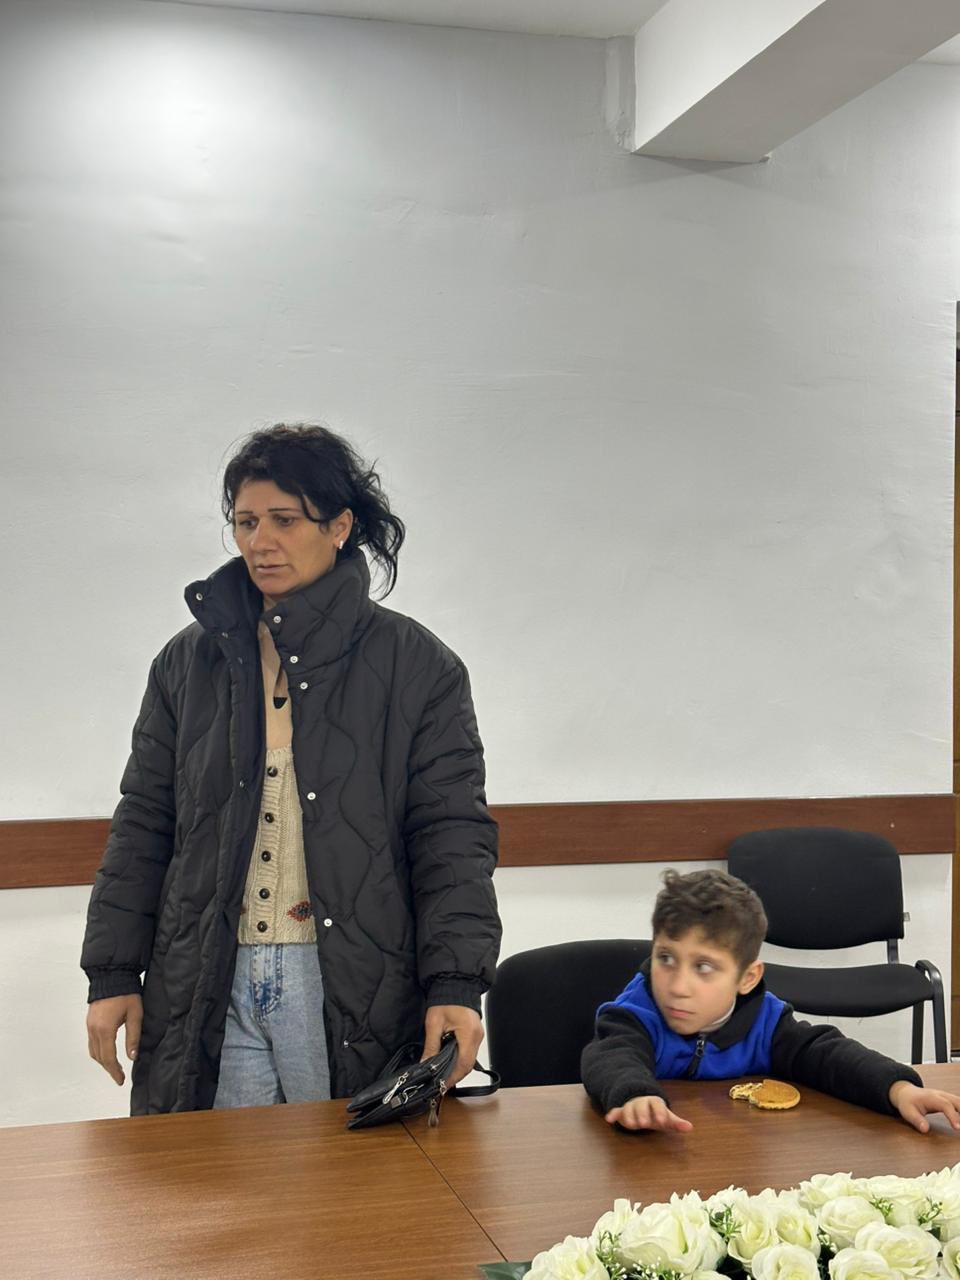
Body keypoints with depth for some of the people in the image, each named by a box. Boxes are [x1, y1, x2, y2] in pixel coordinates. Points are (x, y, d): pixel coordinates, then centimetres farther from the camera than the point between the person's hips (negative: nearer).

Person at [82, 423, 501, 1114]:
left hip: (356, 996, -2)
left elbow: (453, 836, -3)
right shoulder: (190, 661, 10)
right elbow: (142, 826, 12)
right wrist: (113, 974, 6)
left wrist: (455, 985, -12)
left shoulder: (418, 665, 1)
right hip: (207, 995, 3)